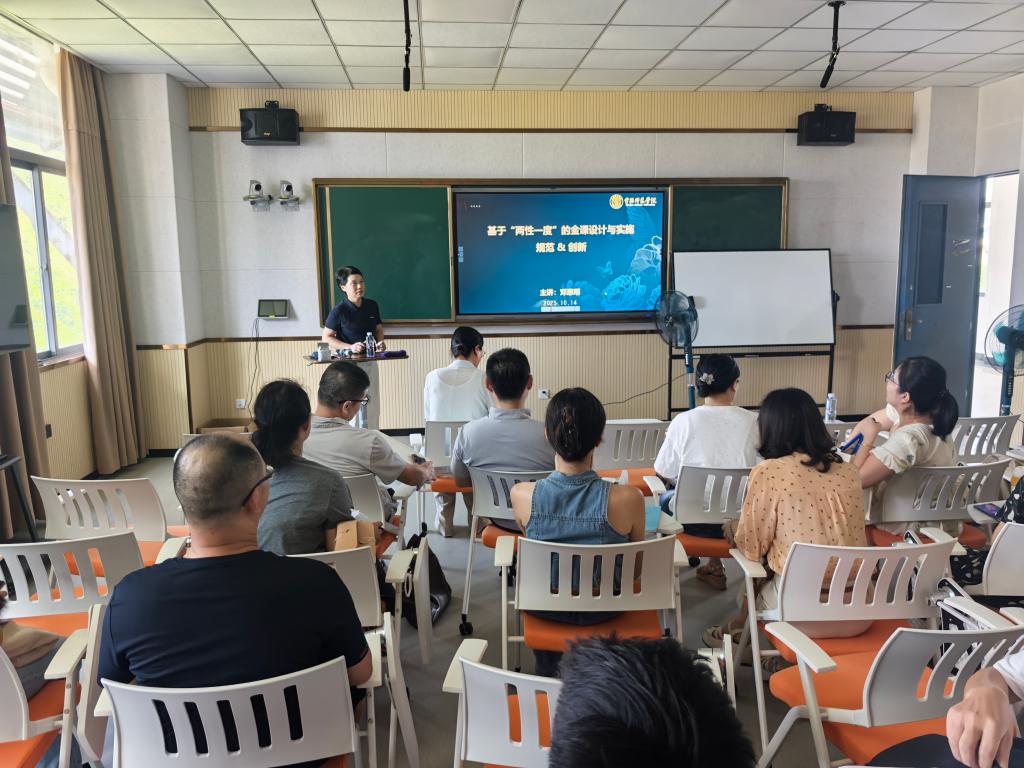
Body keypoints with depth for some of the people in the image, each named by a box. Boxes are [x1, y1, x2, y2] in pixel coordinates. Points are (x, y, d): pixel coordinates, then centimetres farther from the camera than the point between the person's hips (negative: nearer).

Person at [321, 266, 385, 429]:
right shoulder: (339, 311, -13)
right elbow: (326, 337, -10)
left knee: (373, 409, 12)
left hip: (370, 362, 6)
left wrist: (380, 342, -6)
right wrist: (350, 347, -22)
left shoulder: (372, 305, 2)